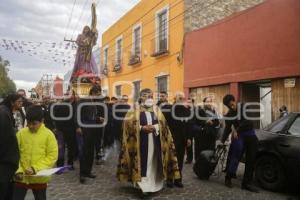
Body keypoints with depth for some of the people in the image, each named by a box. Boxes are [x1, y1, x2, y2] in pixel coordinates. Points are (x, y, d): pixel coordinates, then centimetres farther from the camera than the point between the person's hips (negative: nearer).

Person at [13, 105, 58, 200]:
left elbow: (52, 156, -10)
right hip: (21, 177, 2)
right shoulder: (21, 133, -3)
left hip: (39, 178, -1)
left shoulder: (49, 135, -10)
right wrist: (18, 170, -11)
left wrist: (35, 169, -17)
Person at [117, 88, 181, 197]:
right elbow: (129, 125, -6)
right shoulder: (135, 110, 1)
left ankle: (154, 184, 21)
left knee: (154, 162, 7)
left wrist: (154, 127, -13)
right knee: (143, 162, -4)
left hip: (155, 141, 3)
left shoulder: (157, 110, 11)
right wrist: (142, 128, -17)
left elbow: (163, 124, 7)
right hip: (141, 141, -3)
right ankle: (144, 185, 5)